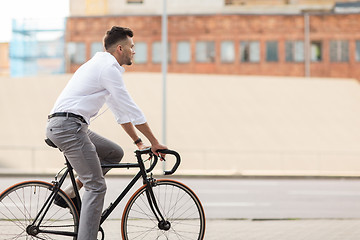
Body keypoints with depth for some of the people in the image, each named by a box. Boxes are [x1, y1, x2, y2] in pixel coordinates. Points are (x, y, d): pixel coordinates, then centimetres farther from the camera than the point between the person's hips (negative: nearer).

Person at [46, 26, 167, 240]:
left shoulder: (103, 65, 23)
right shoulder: (108, 68, -9)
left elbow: (121, 111, 28)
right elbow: (131, 109, -10)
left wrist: (138, 142, 27)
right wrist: (154, 142, -3)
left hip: (61, 126, 10)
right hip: (69, 126, -10)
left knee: (115, 153, 18)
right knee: (97, 186, -9)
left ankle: (70, 192, 12)